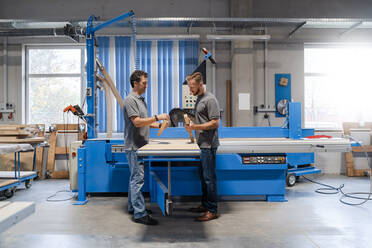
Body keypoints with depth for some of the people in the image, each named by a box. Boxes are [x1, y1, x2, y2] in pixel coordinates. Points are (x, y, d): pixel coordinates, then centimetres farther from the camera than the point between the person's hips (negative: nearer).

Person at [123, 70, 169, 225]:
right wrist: (157, 117, -22)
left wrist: (159, 125, 8)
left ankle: (133, 207, 26)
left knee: (135, 177, 15)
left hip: (140, 146, 10)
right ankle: (139, 214, -3)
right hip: (134, 146, -10)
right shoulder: (130, 100, -13)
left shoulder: (141, 100, 18)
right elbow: (137, 122, -21)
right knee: (137, 179, -8)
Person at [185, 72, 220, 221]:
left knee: (209, 177, -3)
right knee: (203, 176, 16)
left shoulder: (210, 100, -13)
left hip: (209, 145, -10)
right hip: (203, 144, 10)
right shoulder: (199, 99, 16)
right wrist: (191, 123, 10)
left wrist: (195, 127, -20)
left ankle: (212, 210, 7)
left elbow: (215, 123, -18)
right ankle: (205, 205, 28)